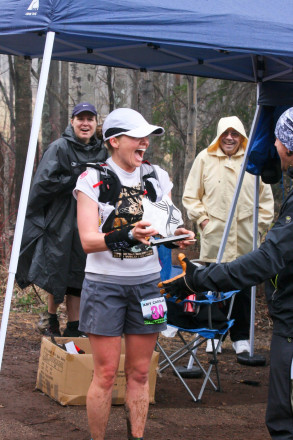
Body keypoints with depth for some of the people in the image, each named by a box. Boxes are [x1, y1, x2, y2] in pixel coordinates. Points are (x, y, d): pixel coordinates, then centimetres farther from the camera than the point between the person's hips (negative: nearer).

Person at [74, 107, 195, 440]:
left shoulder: (157, 178, 8)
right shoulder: (92, 179, -6)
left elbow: (169, 227, 10)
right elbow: (88, 240, -15)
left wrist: (179, 235, -14)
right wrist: (128, 236, -30)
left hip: (148, 282, 4)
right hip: (105, 284, -4)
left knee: (139, 373, 9)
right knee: (105, 375, -2)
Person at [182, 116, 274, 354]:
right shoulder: (205, 158, 5)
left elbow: (266, 196, 14)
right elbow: (190, 195, 9)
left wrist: (262, 223, 6)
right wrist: (202, 218, -1)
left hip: (246, 239, 1)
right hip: (214, 236, -1)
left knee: (244, 288, 5)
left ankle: (241, 337, 17)